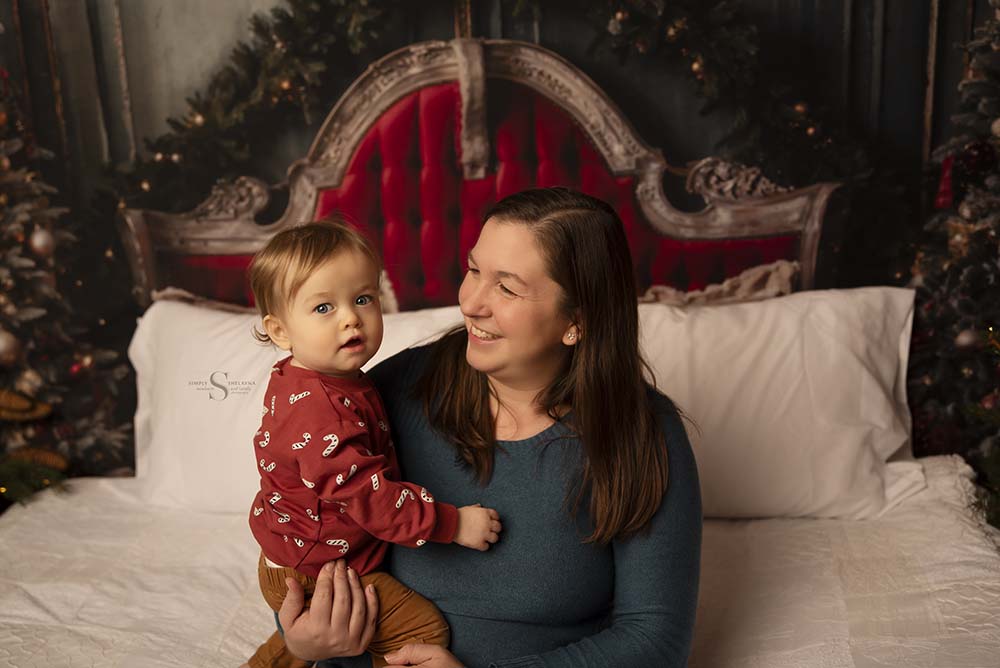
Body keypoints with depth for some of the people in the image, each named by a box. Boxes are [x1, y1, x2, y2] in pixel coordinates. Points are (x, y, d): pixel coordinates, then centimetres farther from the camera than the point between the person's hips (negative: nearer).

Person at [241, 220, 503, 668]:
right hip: (316, 575, -10)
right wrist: (453, 523, -28)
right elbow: (366, 494, -34)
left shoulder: (301, 384, 1)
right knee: (425, 630, -10)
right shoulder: (318, 409, -32)